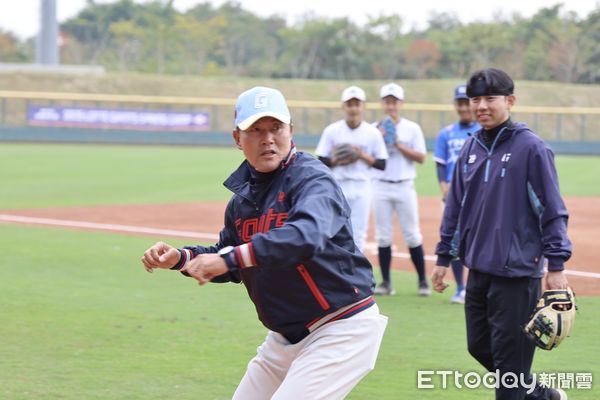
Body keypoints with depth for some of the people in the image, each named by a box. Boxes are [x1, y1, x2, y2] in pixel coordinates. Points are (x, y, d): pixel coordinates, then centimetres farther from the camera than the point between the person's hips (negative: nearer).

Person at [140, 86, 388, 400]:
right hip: (286, 336, 9)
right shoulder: (243, 197, 7)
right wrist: (180, 258, 2)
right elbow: (230, 262, 20)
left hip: (342, 330, -9)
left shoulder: (310, 179, -16)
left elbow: (307, 236, -37)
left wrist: (230, 258, -42)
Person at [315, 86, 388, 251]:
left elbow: (382, 164, 3)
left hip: (362, 187, 1)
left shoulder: (372, 133, 3)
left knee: (359, 234, 3)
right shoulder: (332, 131, 1)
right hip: (338, 186, -1)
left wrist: (362, 155, -12)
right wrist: (338, 161, -17)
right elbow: (321, 161, 2)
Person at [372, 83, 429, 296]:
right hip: (381, 186, 1)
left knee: (412, 235, 0)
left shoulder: (412, 128, 4)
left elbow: (421, 157, -3)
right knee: (383, 236, 3)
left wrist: (399, 145, -12)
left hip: (404, 186, -1)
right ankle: (386, 282, 8)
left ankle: (422, 281, 6)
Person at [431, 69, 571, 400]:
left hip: (517, 271, -7)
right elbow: (455, 207, 16)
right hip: (479, 270, 7)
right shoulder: (472, 147, 9)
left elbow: (552, 209, -10)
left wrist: (556, 266, -13)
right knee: (480, 348, 14)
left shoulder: (530, 147, -10)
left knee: (509, 354, -3)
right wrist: (443, 257, 15)